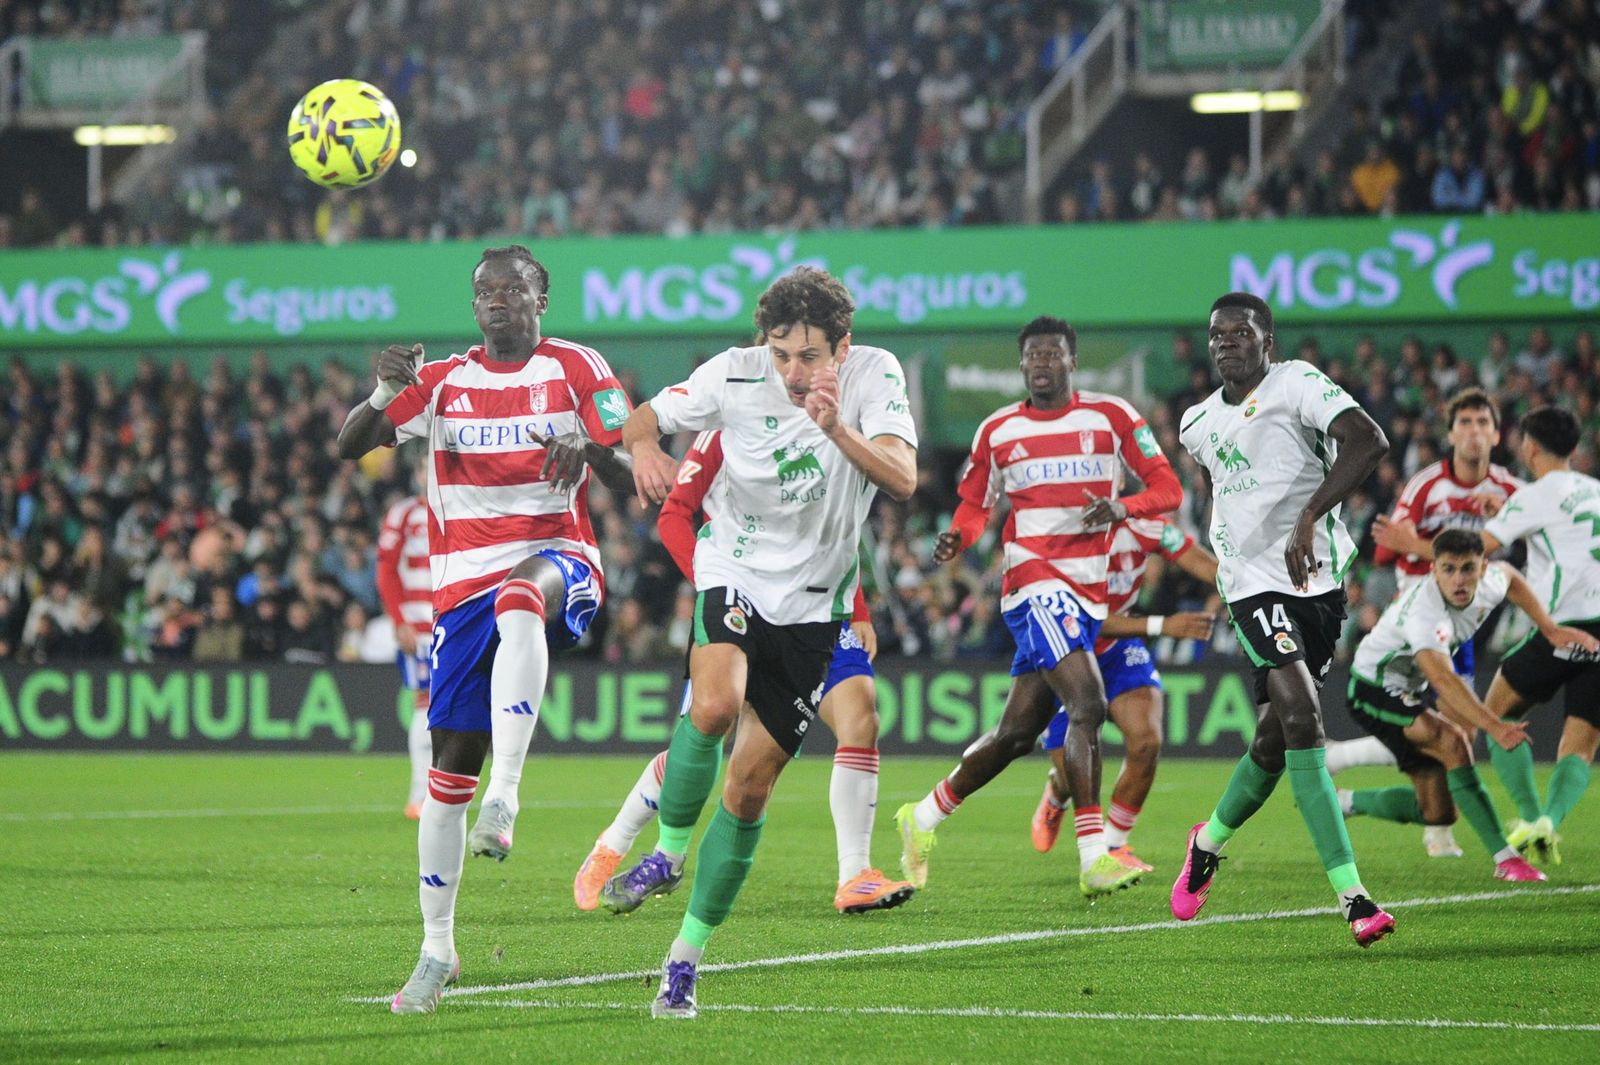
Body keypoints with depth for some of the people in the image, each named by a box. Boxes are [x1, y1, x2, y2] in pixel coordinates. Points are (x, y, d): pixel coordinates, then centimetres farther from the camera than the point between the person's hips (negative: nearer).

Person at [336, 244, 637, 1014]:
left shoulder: (576, 369, 5)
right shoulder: (444, 381, 12)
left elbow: (630, 480, 0)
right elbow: (350, 447, 2)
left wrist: (586, 444, -22)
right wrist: (385, 393, -19)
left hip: (559, 560, -3)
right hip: (465, 582, 3)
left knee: (519, 598, -42)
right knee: (450, 765, 0)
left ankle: (504, 796, -49)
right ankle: (437, 950, 12)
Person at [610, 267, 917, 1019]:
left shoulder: (874, 375, -12)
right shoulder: (734, 374, -11)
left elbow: (903, 481, -24)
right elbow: (642, 420, 1)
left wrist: (837, 429, -40)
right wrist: (643, 448, -23)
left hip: (812, 605, 1)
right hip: (733, 571, -1)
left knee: (750, 786, 1)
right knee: (715, 705, -32)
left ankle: (686, 956, 15)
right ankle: (668, 852, -6)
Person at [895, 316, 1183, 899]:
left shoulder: (1110, 416, 5)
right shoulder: (998, 431, 6)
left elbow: (1167, 489, 4)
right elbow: (974, 505, 17)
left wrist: (1121, 507, -16)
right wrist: (956, 537, -6)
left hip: (1088, 592, 3)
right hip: (1035, 582, -3)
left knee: (1018, 732, 8)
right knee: (1088, 705, -23)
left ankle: (923, 818, 28)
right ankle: (1094, 858, -24)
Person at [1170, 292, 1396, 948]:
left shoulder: (1297, 384, -5)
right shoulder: (1199, 424, 12)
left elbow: (1367, 443, -21)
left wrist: (1309, 517, -28)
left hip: (1318, 579, -1)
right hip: (1254, 584, 1)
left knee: (1274, 741, 6)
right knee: (1301, 715, -21)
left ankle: (1210, 842, 39)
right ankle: (1352, 896, -23)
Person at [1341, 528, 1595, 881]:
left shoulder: (1487, 583, -14)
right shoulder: (1425, 613, -38)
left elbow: (1509, 577, 12)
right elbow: (1443, 679, -51)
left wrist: (1550, 629, 6)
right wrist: (1494, 727, -62)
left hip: (1414, 689, 8)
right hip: (1375, 690, -8)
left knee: (1437, 813, 7)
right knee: (1454, 742, -32)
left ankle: (1345, 802, 29)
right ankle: (1505, 860, -30)